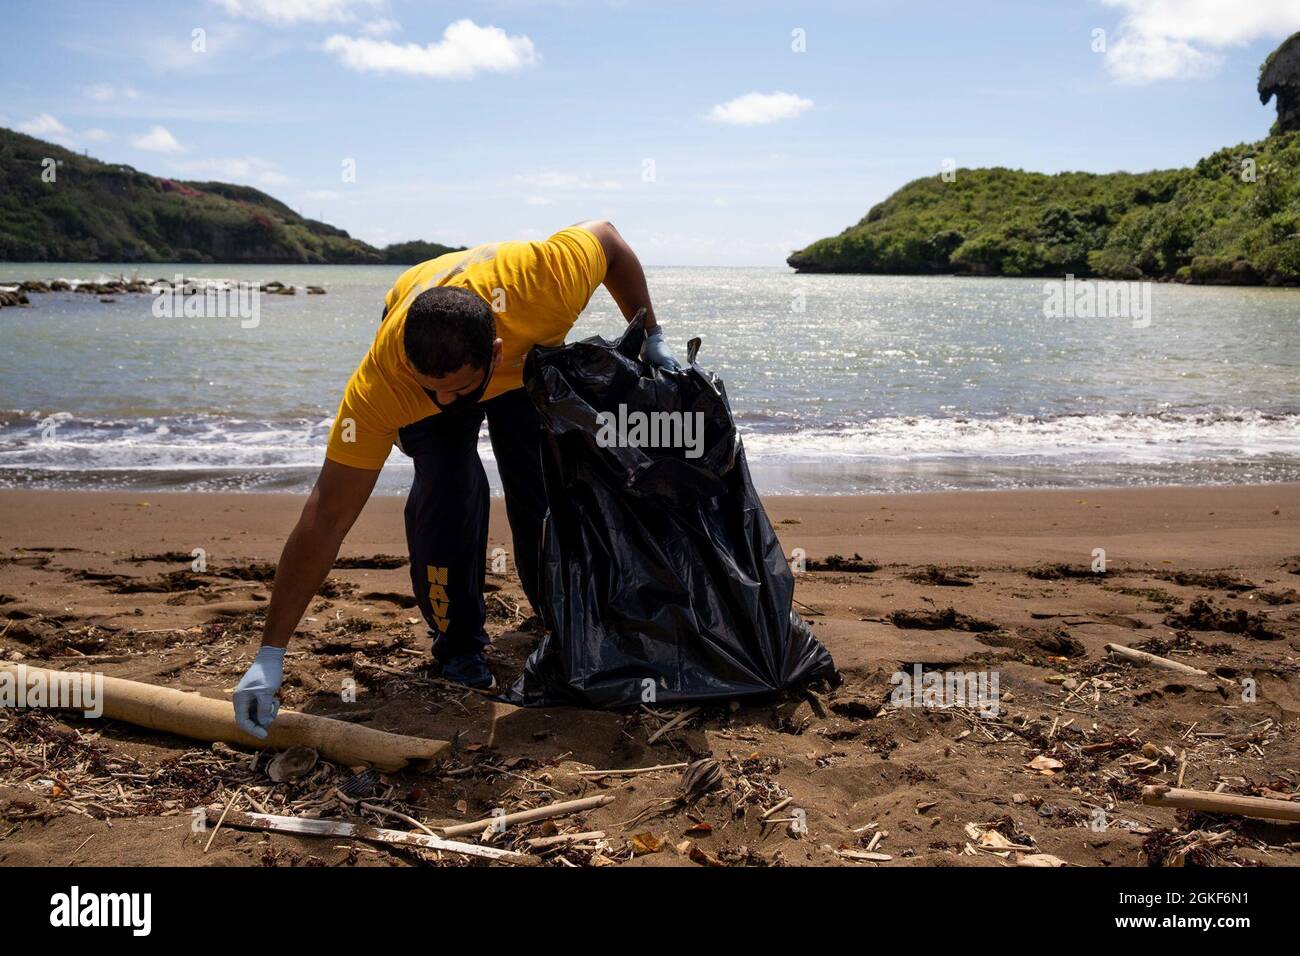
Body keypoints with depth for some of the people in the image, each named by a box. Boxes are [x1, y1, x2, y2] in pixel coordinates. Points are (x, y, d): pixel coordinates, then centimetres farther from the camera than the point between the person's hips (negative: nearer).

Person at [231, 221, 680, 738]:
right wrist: (271, 655, -40)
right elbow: (325, 521, -39)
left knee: (545, 492, -7)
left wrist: (651, 337, -19)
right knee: (445, 491, -24)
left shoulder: (542, 284, -45)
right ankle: (458, 646, -2)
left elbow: (605, 235, -21)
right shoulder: (378, 386, -43)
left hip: (529, 357, 2)